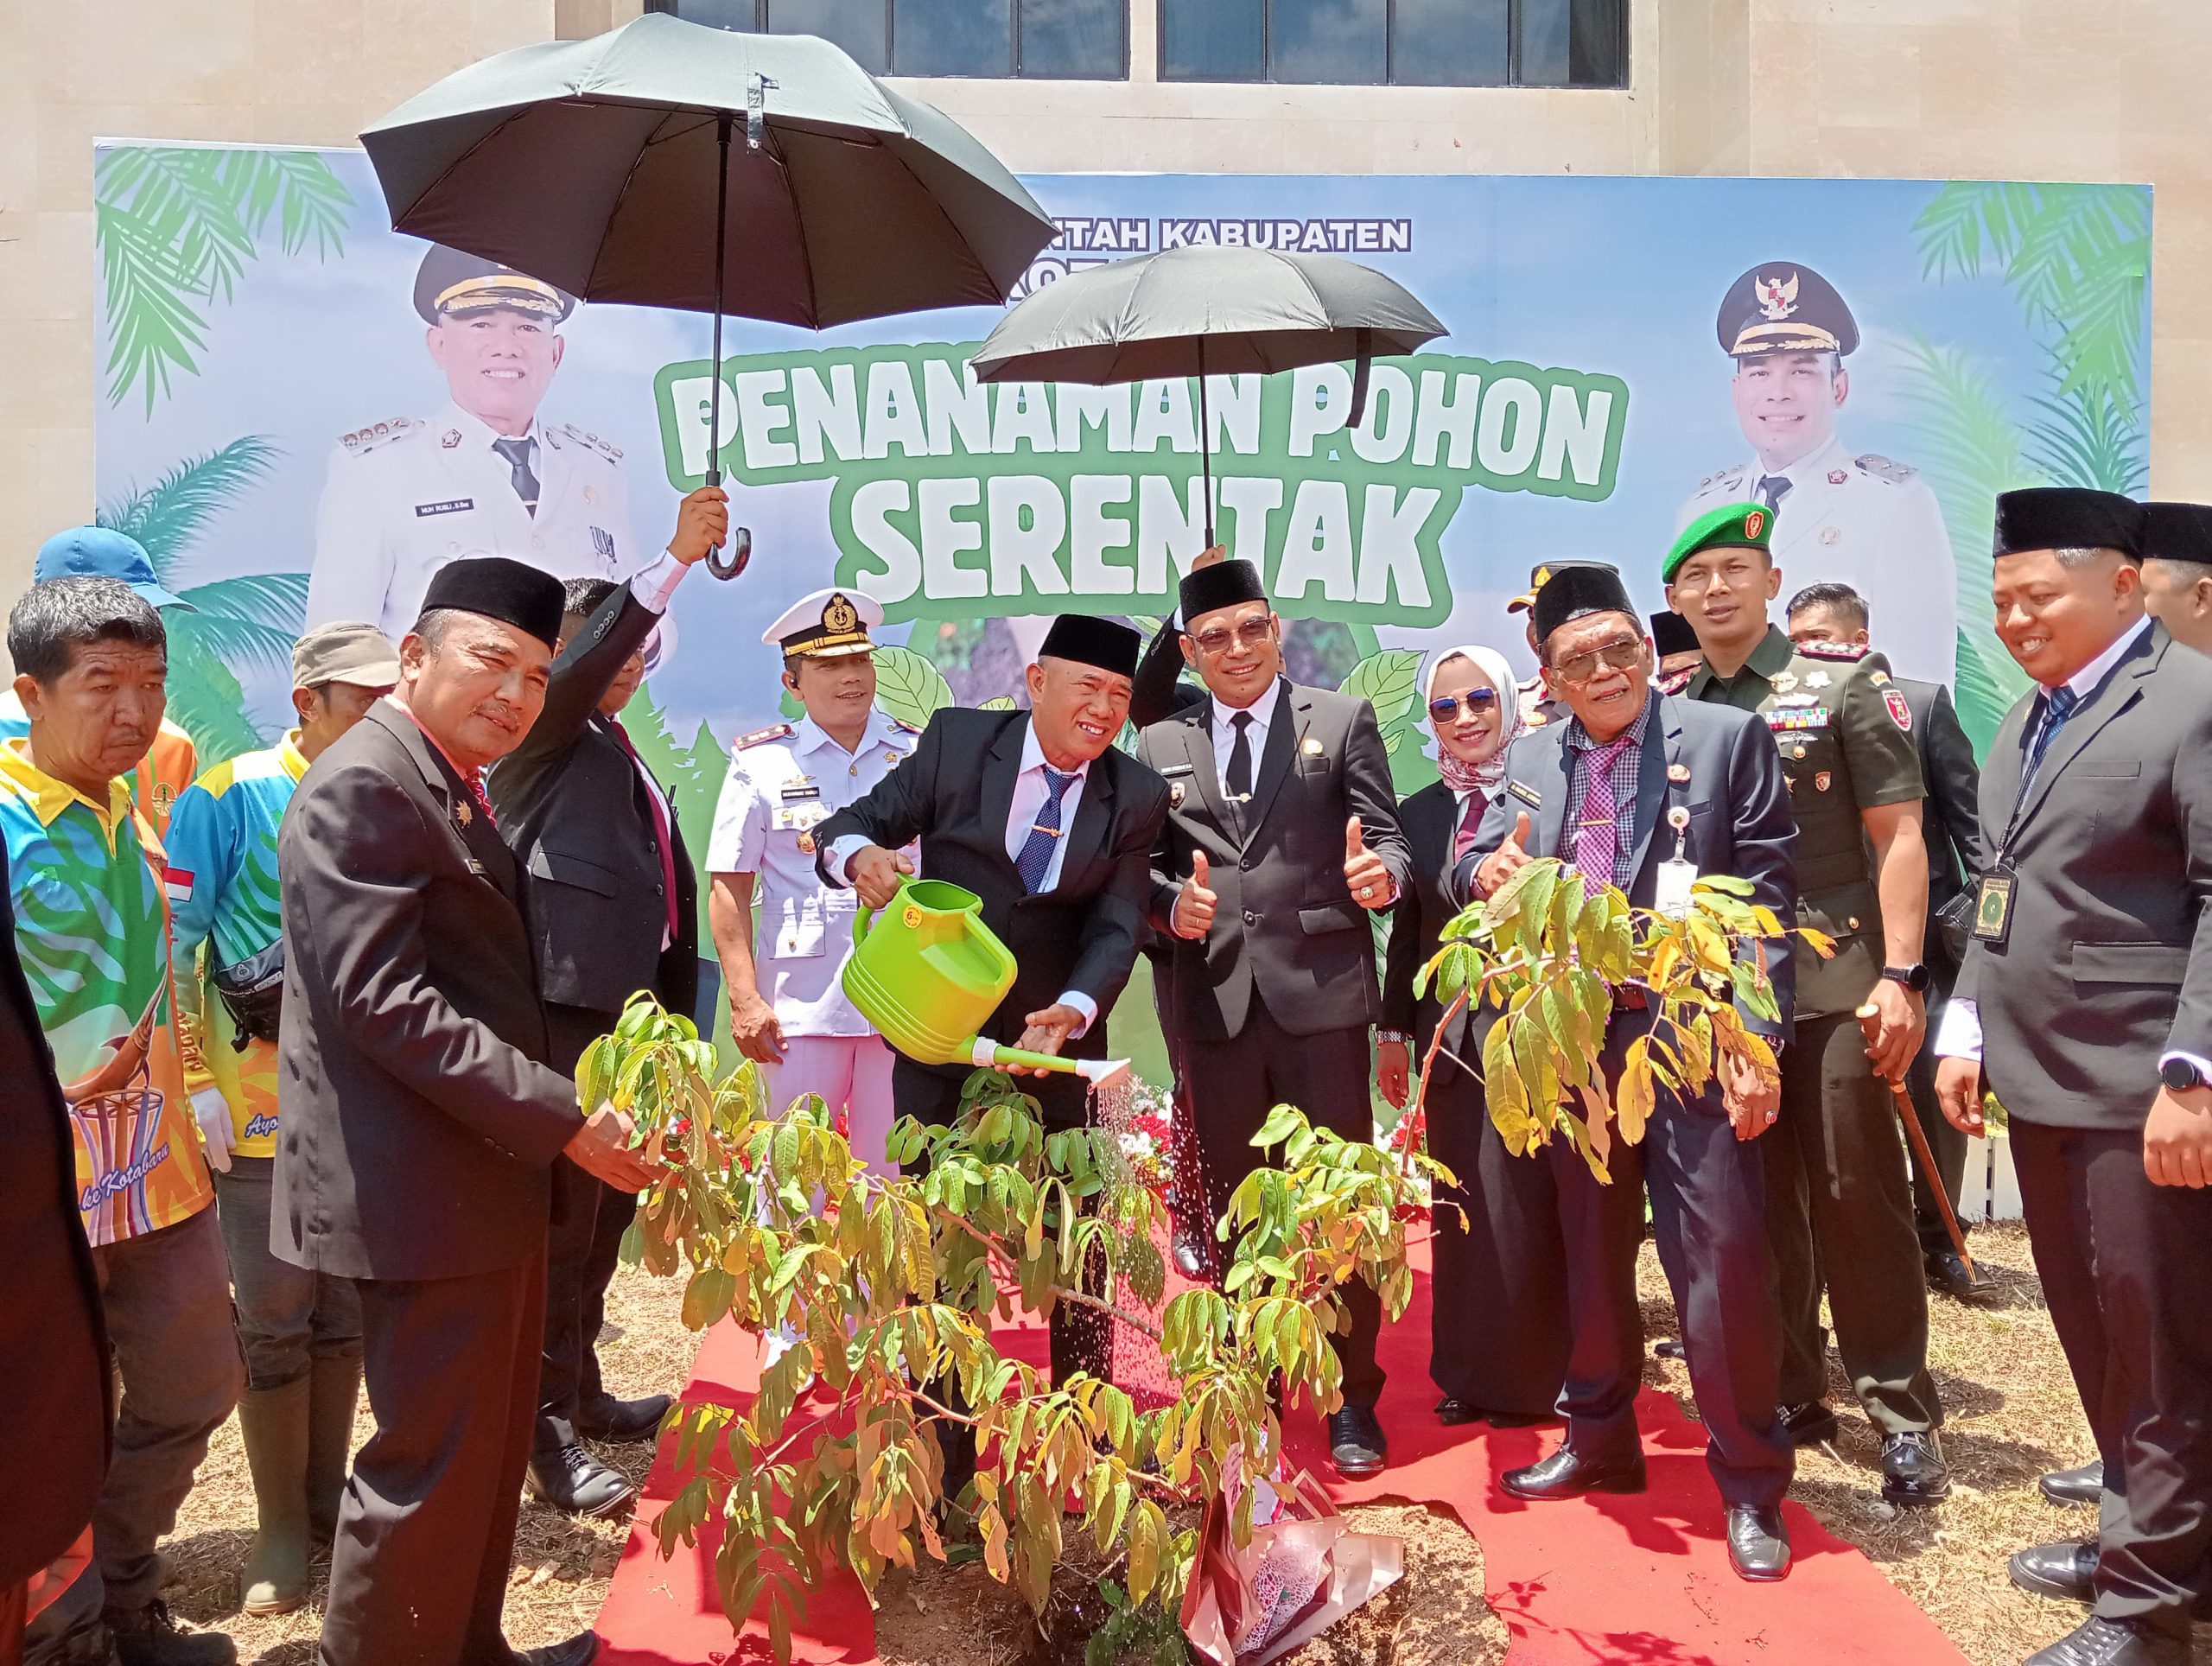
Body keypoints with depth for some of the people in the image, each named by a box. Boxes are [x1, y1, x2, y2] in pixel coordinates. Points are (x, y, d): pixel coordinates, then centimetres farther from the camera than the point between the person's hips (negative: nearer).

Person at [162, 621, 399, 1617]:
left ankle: (327, 1498, 29)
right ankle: (282, 1528, 21)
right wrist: (196, 1082, -10)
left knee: (347, 1311, 13)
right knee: (273, 1323, 6)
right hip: (262, 1110, -3)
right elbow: (172, 943, -7)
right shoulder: (230, 797, -7)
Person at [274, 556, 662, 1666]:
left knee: (490, 1441, 20)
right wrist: (559, 1119, -23)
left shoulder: (451, 787, 15)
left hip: (484, 1171, 10)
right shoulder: (363, 784, -16)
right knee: (433, 1460, 1)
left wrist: (563, 1107, 12)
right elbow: (379, 999, -24)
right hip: (425, 1189, -10)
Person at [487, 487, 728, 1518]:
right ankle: (546, 1433, 1)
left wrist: (675, 1011, 20)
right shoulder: (542, 734, 0)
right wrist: (678, 558, -31)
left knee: (605, 1210, 15)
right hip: (566, 1007, -8)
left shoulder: (618, 756, 23)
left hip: (628, 1009, 9)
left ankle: (581, 1390, 27)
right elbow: (582, 664, -23)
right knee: (564, 1212, -6)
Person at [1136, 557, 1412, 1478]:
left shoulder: (1344, 721, 4)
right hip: (1215, 1004, 3)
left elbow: (1389, 840, 0)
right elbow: (1147, 867, 11)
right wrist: (1171, 902, -11)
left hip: (1320, 994, -2)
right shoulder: (1160, 746, 11)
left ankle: (1352, 1397, 19)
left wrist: (1381, 874, -22)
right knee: (1234, 1206, 13)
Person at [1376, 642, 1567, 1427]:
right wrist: (1394, 1030, 11)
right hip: (1453, 1031, 5)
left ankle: (1535, 1375, 19)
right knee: (1463, 1204, 11)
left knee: (1528, 1202, 2)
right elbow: (1407, 929, 12)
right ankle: (1470, 1374, 25)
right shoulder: (1420, 812, 11)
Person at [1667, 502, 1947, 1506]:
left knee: (1857, 1194, -1)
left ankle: (1900, 1409, 14)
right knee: (1756, 1202, 10)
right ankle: (1790, 1393, 24)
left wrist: (1901, 977, -12)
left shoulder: (1844, 681, -1)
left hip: (1833, 987, -4)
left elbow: (1899, 836, -5)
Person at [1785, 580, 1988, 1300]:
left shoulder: (1922, 703, 0)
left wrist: (1972, 915, -6)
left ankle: (1938, 1238, 20)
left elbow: (1970, 818, 0)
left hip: (1923, 932, 0)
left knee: (1934, 1090, 4)